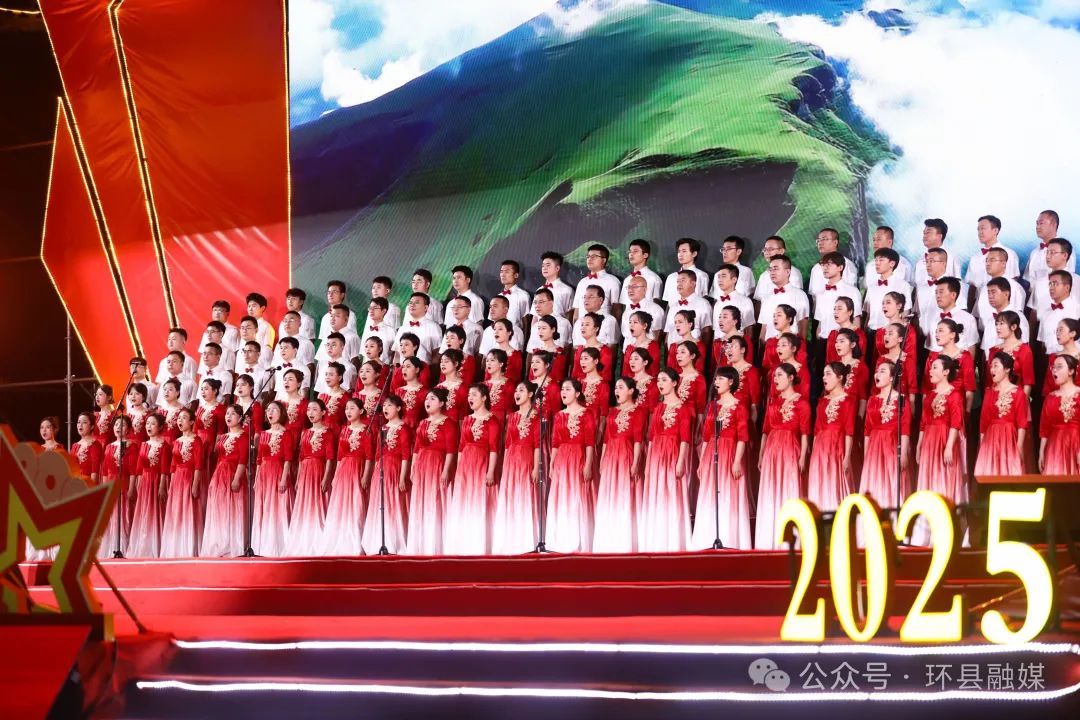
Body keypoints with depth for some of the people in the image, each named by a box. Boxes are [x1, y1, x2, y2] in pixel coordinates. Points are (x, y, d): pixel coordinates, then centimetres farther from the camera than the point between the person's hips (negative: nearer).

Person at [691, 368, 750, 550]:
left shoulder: (738, 406, -3)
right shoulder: (713, 405, 14)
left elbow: (742, 436, -9)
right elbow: (706, 435, 14)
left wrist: (737, 461, -17)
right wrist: (701, 461, 11)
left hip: (730, 455, -6)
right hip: (711, 456, 6)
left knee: (729, 499, -6)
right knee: (709, 501, 4)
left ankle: (730, 542, -2)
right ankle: (711, 542, 8)